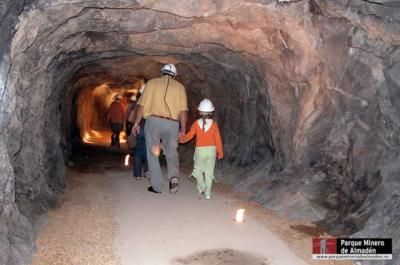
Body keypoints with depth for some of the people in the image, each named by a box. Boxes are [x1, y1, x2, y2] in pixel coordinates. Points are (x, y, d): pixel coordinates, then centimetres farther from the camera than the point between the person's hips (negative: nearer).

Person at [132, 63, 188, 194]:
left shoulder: (152, 82, 8)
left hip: (153, 121, -1)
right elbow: (183, 110, 1)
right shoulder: (180, 87, 10)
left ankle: (157, 186, 13)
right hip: (172, 124, 1)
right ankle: (174, 177, -5)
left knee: (153, 154, 10)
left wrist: (137, 123, 8)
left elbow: (142, 105, 2)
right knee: (172, 153, 18)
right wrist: (183, 129, 5)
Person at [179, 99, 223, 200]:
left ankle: (201, 186, -5)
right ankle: (208, 193, 12)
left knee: (198, 169, 16)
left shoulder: (196, 123, -5)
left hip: (200, 150, -1)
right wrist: (220, 152, 9)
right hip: (212, 150, 1)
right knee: (209, 172, 8)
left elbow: (189, 135, 1)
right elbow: (218, 139, -1)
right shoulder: (214, 124, -3)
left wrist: (181, 139, 21)